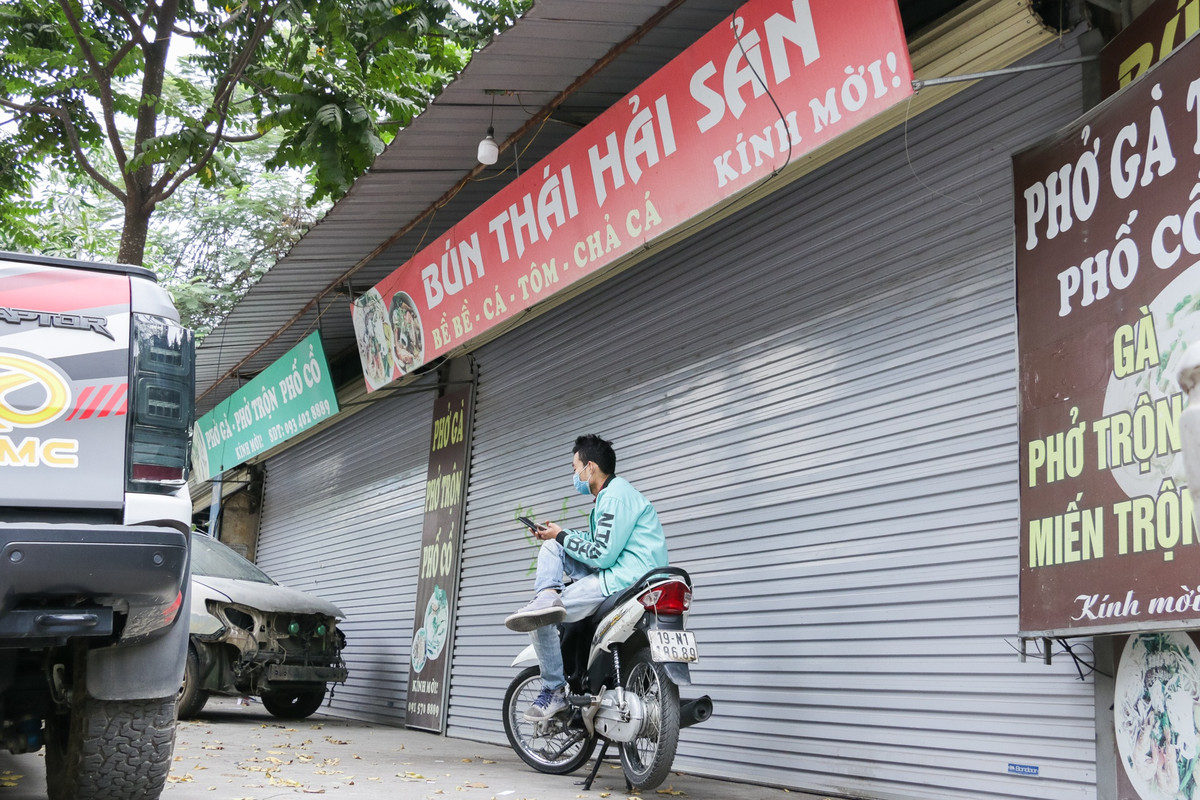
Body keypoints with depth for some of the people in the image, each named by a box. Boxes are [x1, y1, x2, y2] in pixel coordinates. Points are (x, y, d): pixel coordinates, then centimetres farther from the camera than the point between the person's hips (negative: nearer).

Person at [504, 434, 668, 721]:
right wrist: (556, 534, 16)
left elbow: (602, 555, -20)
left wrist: (562, 537, -7)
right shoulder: (609, 494, 19)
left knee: (541, 622, -10)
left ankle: (554, 691, 0)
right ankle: (547, 597, -12)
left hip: (626, 578, -11)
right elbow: (597, 540, 25)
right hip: (612, 573, 11)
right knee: (552, 546, 13)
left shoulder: (616, 495, -14)